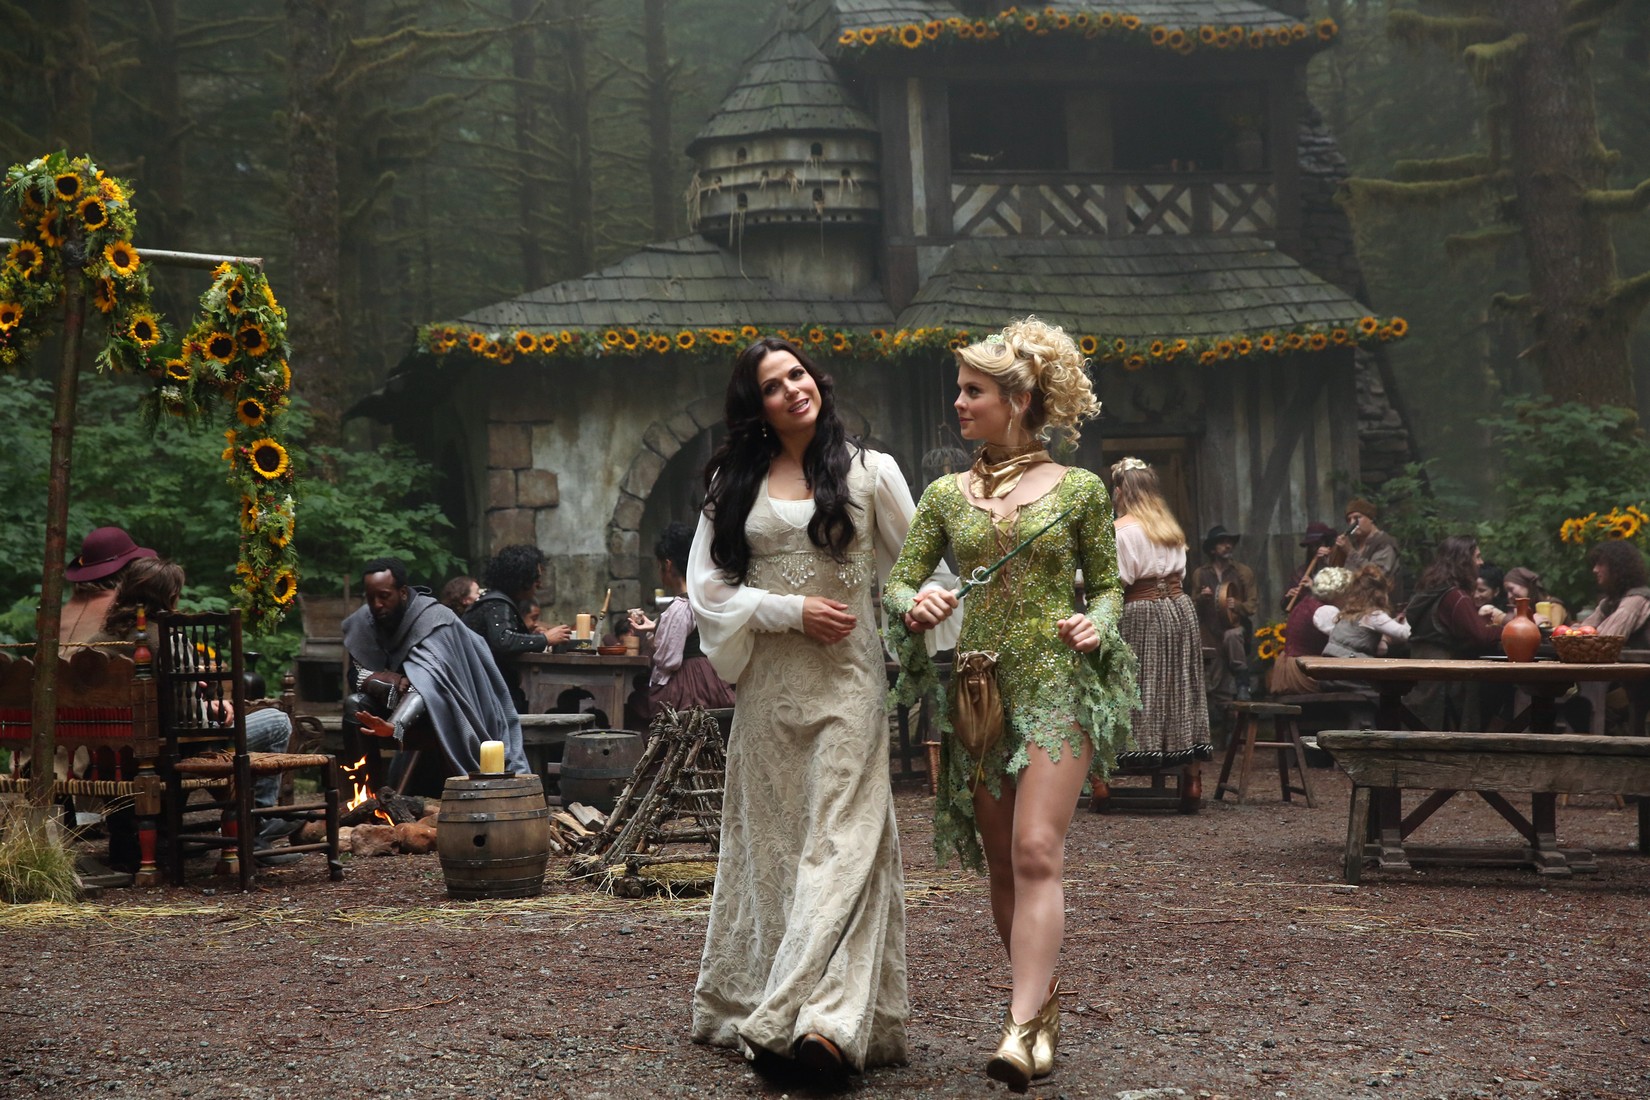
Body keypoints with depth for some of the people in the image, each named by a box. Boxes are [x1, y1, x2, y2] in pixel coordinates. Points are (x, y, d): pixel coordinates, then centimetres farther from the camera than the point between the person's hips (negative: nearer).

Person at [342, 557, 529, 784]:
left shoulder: (434, 620, -27)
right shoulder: (362, 622, -11)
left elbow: (427, 682, -39)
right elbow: (356, 675, -5)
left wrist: (395, 726, -57)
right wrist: (391, 681, -29)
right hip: (393, 704, 4)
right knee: (354, 705, -22)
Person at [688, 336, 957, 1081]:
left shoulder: (869, 471, 4)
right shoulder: (734, 482, 9)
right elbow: (707, 588, 4)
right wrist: (791, 611, -8)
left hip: (847, 680, -3)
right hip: (769, 685, 3)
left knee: (840, 840, -11)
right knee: (769, 844, 6)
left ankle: (825, 1020, -20)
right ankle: (751, 1008, 13)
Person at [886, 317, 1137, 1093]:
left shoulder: (1078, 490, 3)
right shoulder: (946, 496, 9)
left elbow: (1108, 584, 10)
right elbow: (897, 583, 8)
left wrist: (1097, 624, -11)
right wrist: (916, 605, -14)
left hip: (1058, 686, -4)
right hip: (978, 686, 4)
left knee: (1036, 853, -16)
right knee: (1001, 864, 8)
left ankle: (1022, 1030, -21)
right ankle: (1041, 999, 26)